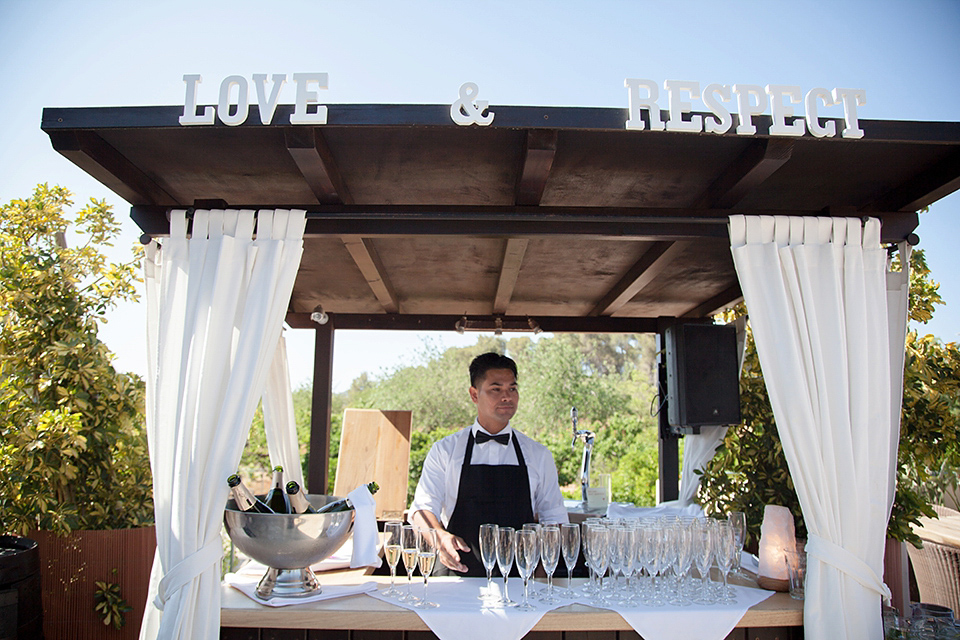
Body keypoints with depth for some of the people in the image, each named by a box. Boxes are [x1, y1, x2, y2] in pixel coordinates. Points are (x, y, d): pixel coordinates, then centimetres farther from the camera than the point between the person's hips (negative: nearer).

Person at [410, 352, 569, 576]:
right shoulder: (445, 451, 7)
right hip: (459, 573, -1)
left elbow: (554, 516, 16)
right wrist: (441, 537, -18)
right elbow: (423, 508, 2)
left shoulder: (539, 455, 12)